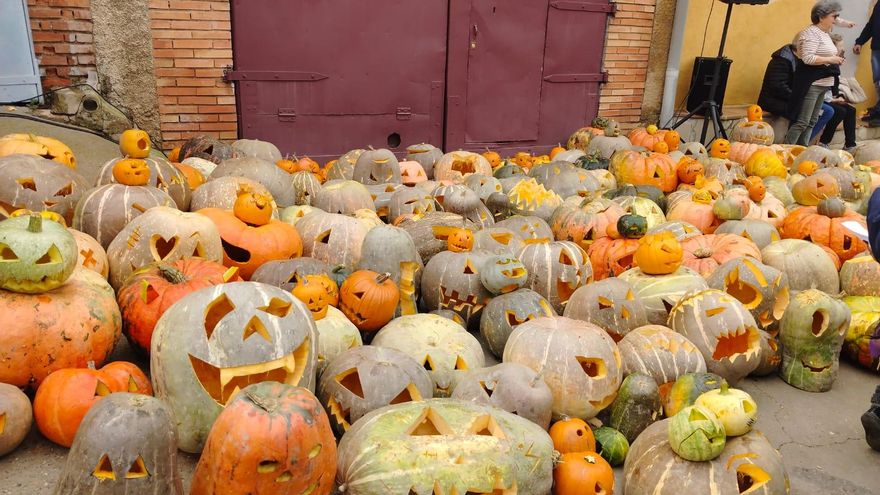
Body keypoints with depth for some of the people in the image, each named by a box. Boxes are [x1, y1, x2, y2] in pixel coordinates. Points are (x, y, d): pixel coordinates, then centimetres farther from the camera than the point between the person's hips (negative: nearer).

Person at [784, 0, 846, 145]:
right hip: (810, 84, -10)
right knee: (802, 122, -11)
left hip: (822, 84, 10)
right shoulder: (811, 33, -13)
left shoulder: (825, 34, 16)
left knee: (812, 122, 12)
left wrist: (835, 59, 6)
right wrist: (831, 59, -16)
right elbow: (808, 58, -23)